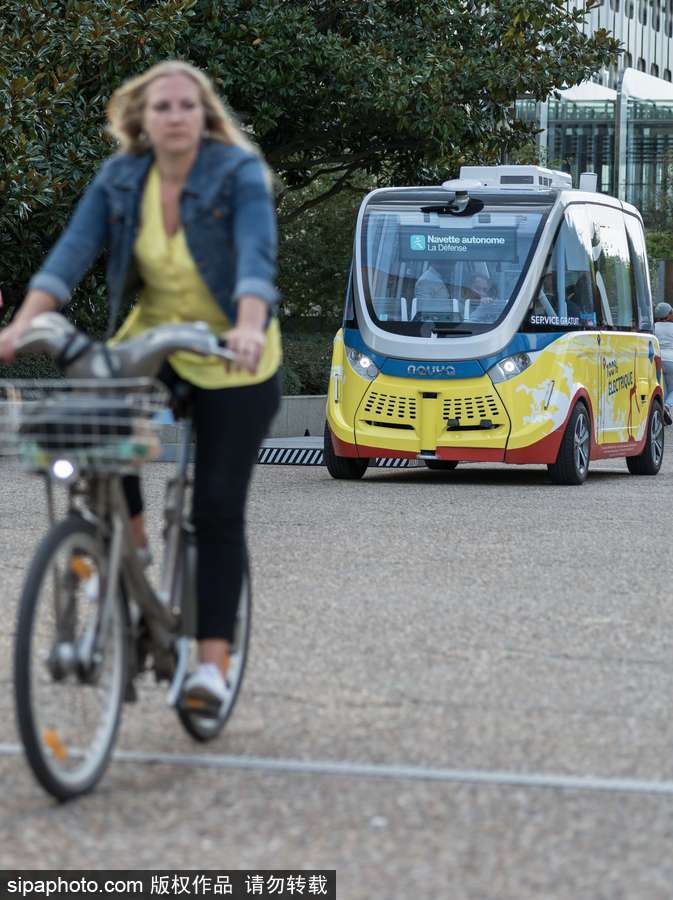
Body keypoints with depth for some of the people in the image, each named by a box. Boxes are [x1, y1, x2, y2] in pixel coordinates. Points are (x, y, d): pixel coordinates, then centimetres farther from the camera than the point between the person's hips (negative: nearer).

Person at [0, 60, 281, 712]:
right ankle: (130, 550, 1)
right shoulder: (120, 179, -6)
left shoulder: (240, 173, -17)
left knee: (218, 509, -6)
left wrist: (248, 326, -51)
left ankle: (212, 660, 1)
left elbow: (256, 254, -32)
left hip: (233, 363, -3)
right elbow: (73, 249, -17)